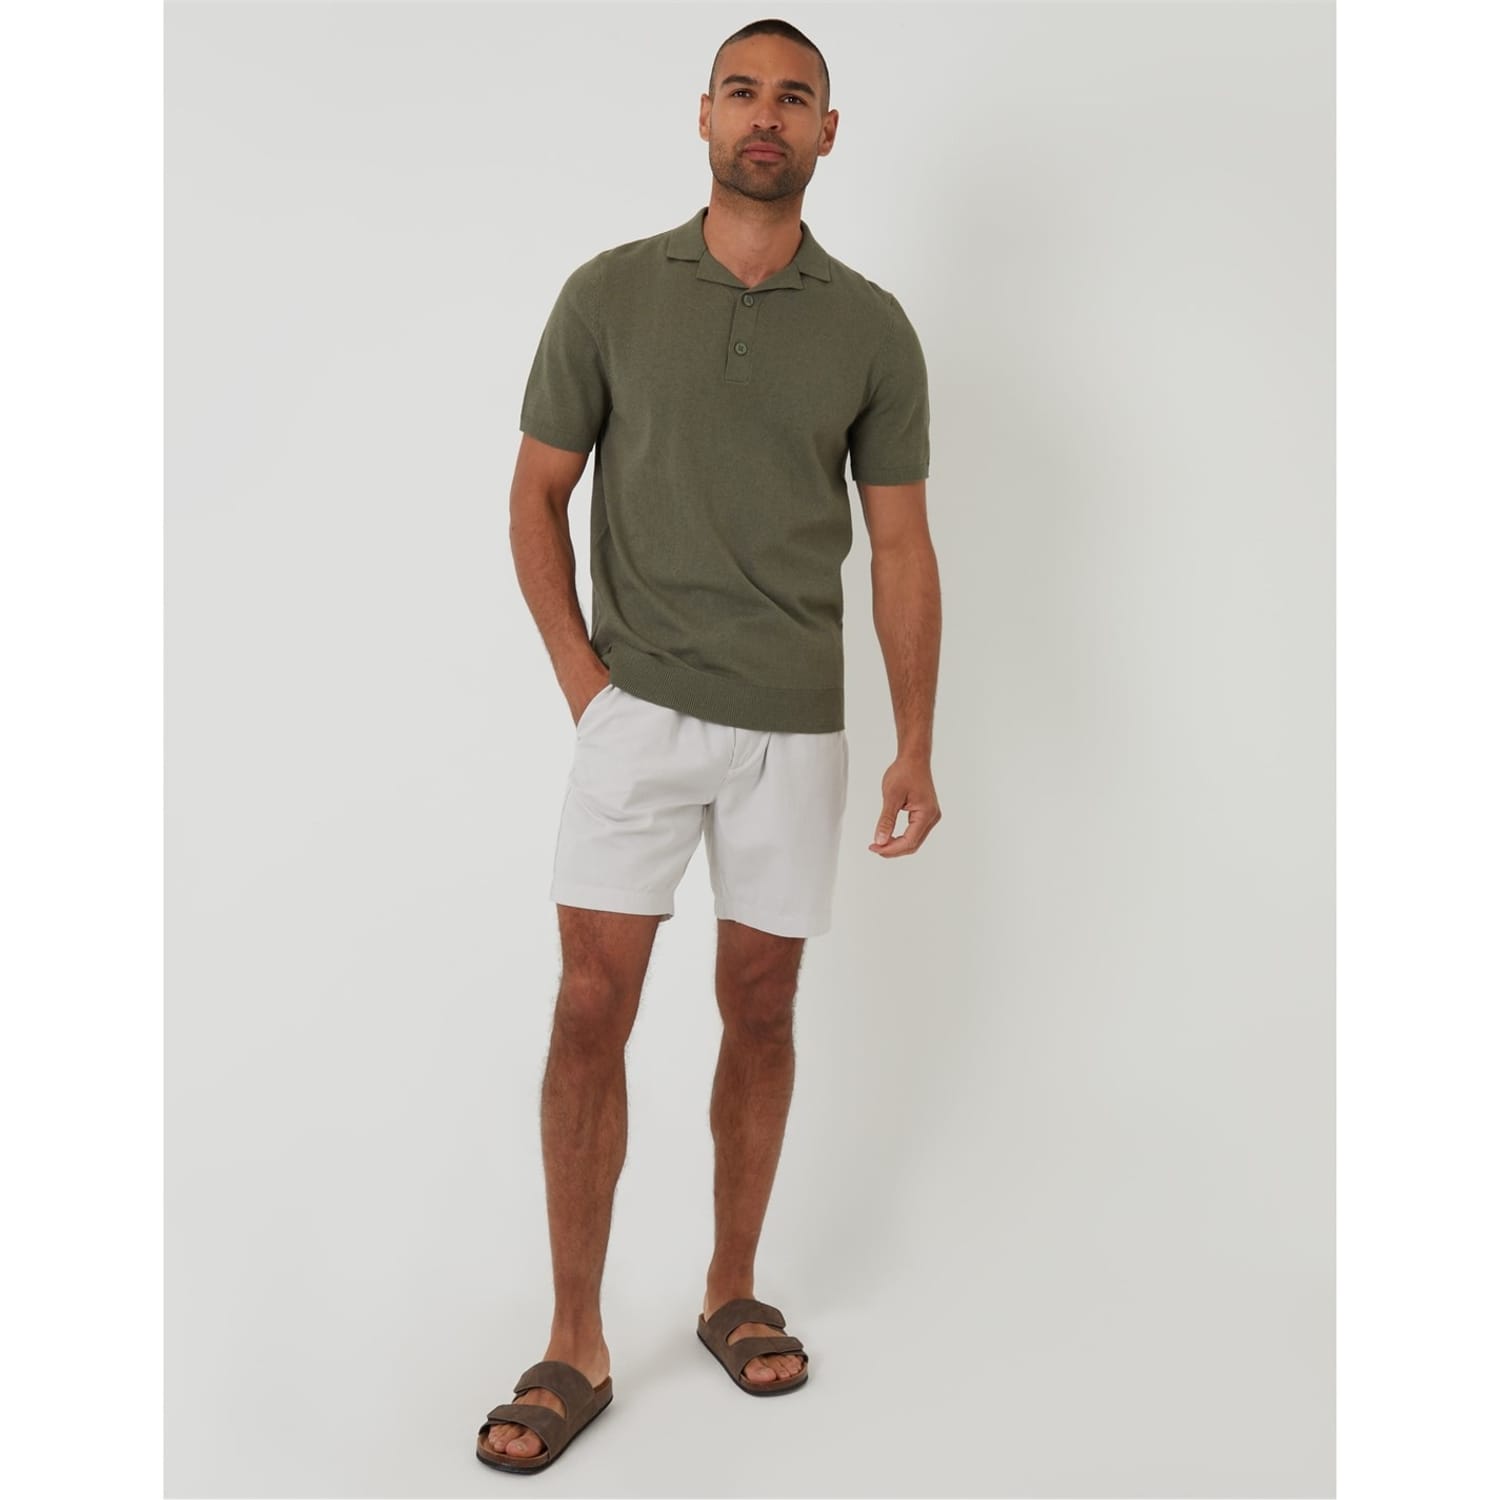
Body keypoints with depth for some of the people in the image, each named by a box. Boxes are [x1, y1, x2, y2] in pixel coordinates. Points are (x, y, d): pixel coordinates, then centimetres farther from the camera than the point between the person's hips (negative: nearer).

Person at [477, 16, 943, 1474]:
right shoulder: (609, 293, 0)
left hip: (796, 727, 2)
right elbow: (536, 496, 5)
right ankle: (575, 1343, 9)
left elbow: (900, 544, 4)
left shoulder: (871, 327, 3)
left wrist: (916, 743, 0)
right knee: (593, 1007, -4)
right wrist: (581, 676, -4)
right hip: (639, 711, -1)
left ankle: (732, 1292, 27)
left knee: (760, 1008, 10)